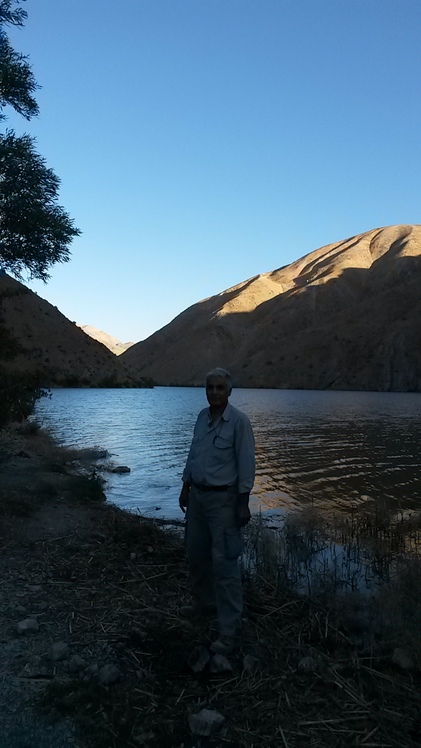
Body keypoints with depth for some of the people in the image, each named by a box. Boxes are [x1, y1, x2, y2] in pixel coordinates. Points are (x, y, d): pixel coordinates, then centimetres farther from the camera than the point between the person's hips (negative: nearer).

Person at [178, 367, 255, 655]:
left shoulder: (239, 421, -15)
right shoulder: (202, 416, 5)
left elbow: (246, 464, -14)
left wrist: (243, 503, -15)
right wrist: (186, 488, 15)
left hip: (223, 499, -7)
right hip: (197, 495, 7)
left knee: (224, 562, -5)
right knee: (197, 553, 19)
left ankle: (230, 629, 4)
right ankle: (204, 601, 41)